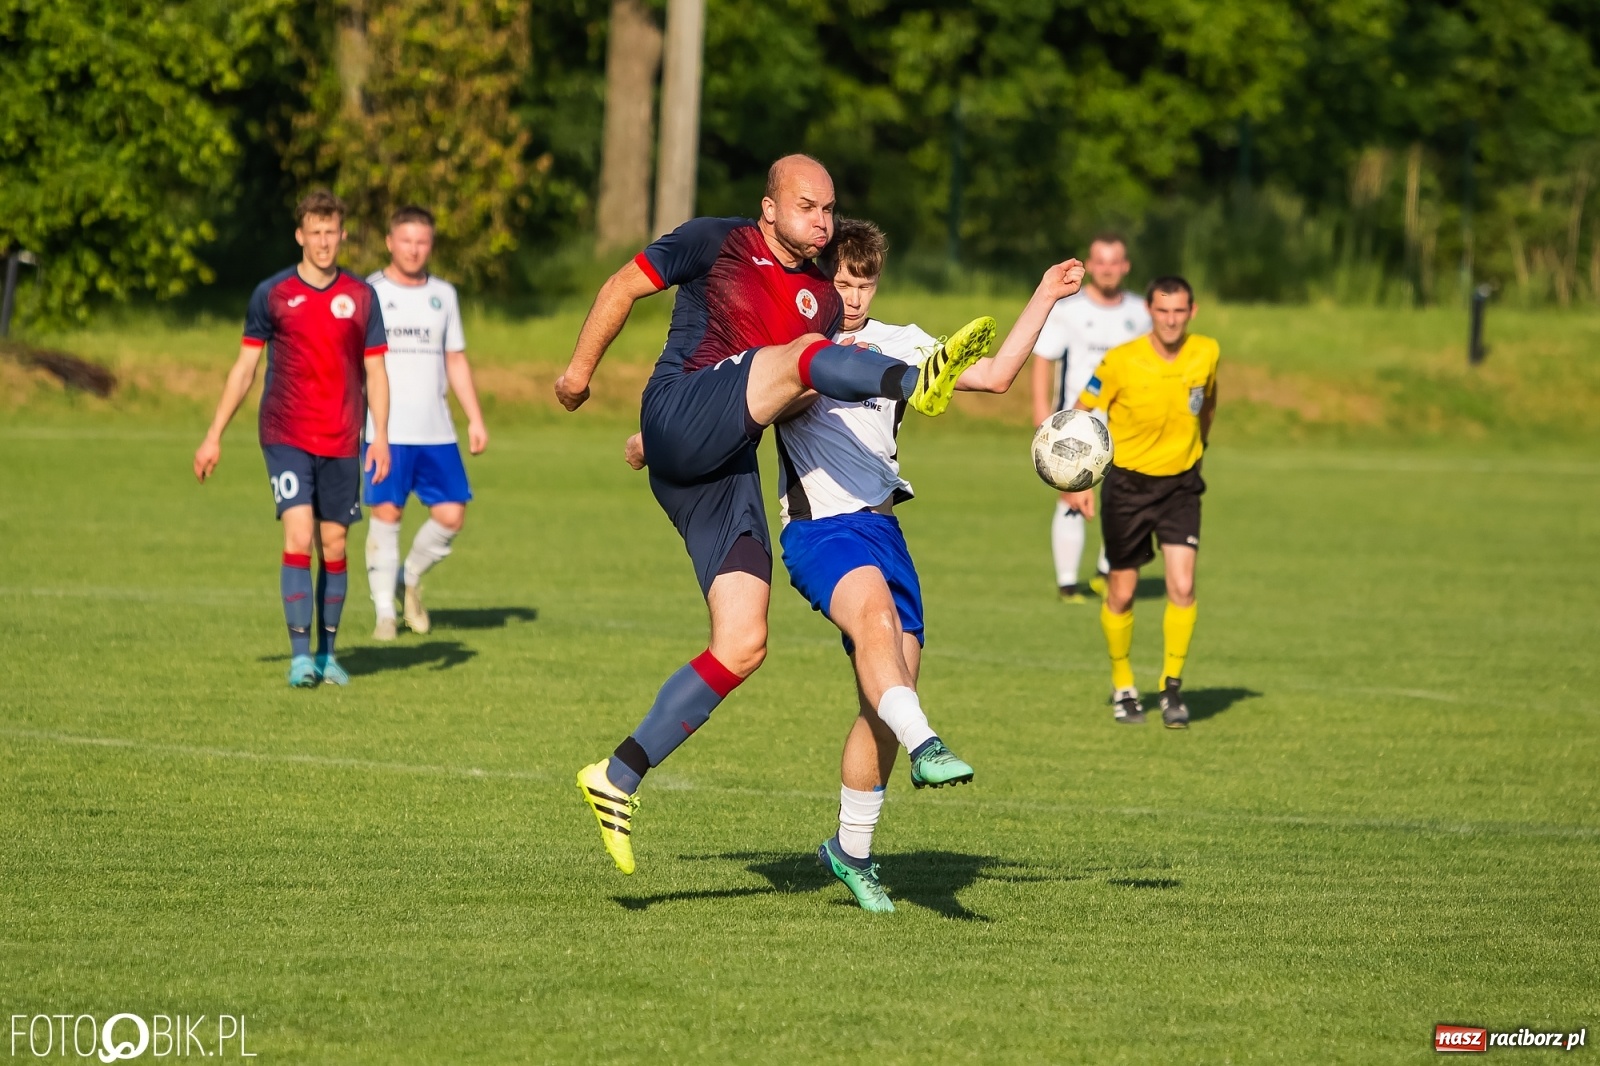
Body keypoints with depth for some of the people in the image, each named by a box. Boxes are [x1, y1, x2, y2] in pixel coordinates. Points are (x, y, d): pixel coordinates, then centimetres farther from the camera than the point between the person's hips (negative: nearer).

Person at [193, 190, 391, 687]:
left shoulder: (361, 296, 5)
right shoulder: (272, 294, 1)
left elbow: (375, 372, 7)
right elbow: (244, 367, 7)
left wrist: (380, 436, -4)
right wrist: (214, 436, 4)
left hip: (341, 442, 2)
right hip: (285, 437, -2)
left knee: (333, 546, 6)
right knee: (299, 537, -15)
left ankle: (327, 653, 17)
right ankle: (300, 655, -15)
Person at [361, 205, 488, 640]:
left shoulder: (443, 294, 13)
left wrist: (475, 419, 11)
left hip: (437, 432, 4)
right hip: (385, 432, -4)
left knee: (451, 515, -3)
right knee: (386, 515, -7)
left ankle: (412, 578, 22)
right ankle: (385, 612, 2)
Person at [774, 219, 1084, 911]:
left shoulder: (897, 346, 15)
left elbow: (992, 376, 13)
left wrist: (1044, 300, 9)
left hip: (881, 527, 5)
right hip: (818, 529, -5)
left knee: (888, 698, 0)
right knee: (875, 609, -37)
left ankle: (850, 850, 15)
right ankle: (924, 746, -54)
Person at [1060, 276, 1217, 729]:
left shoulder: (1207, 353, -7)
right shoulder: (1121, 361, -16)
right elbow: (1082, 415, -4)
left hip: (1180, 484, 1)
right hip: (1127, 483, -1)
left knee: (1182, 586, -13)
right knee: (1121, 593, 5)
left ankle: (1173, 686, 2)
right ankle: (1123, 687, 25)